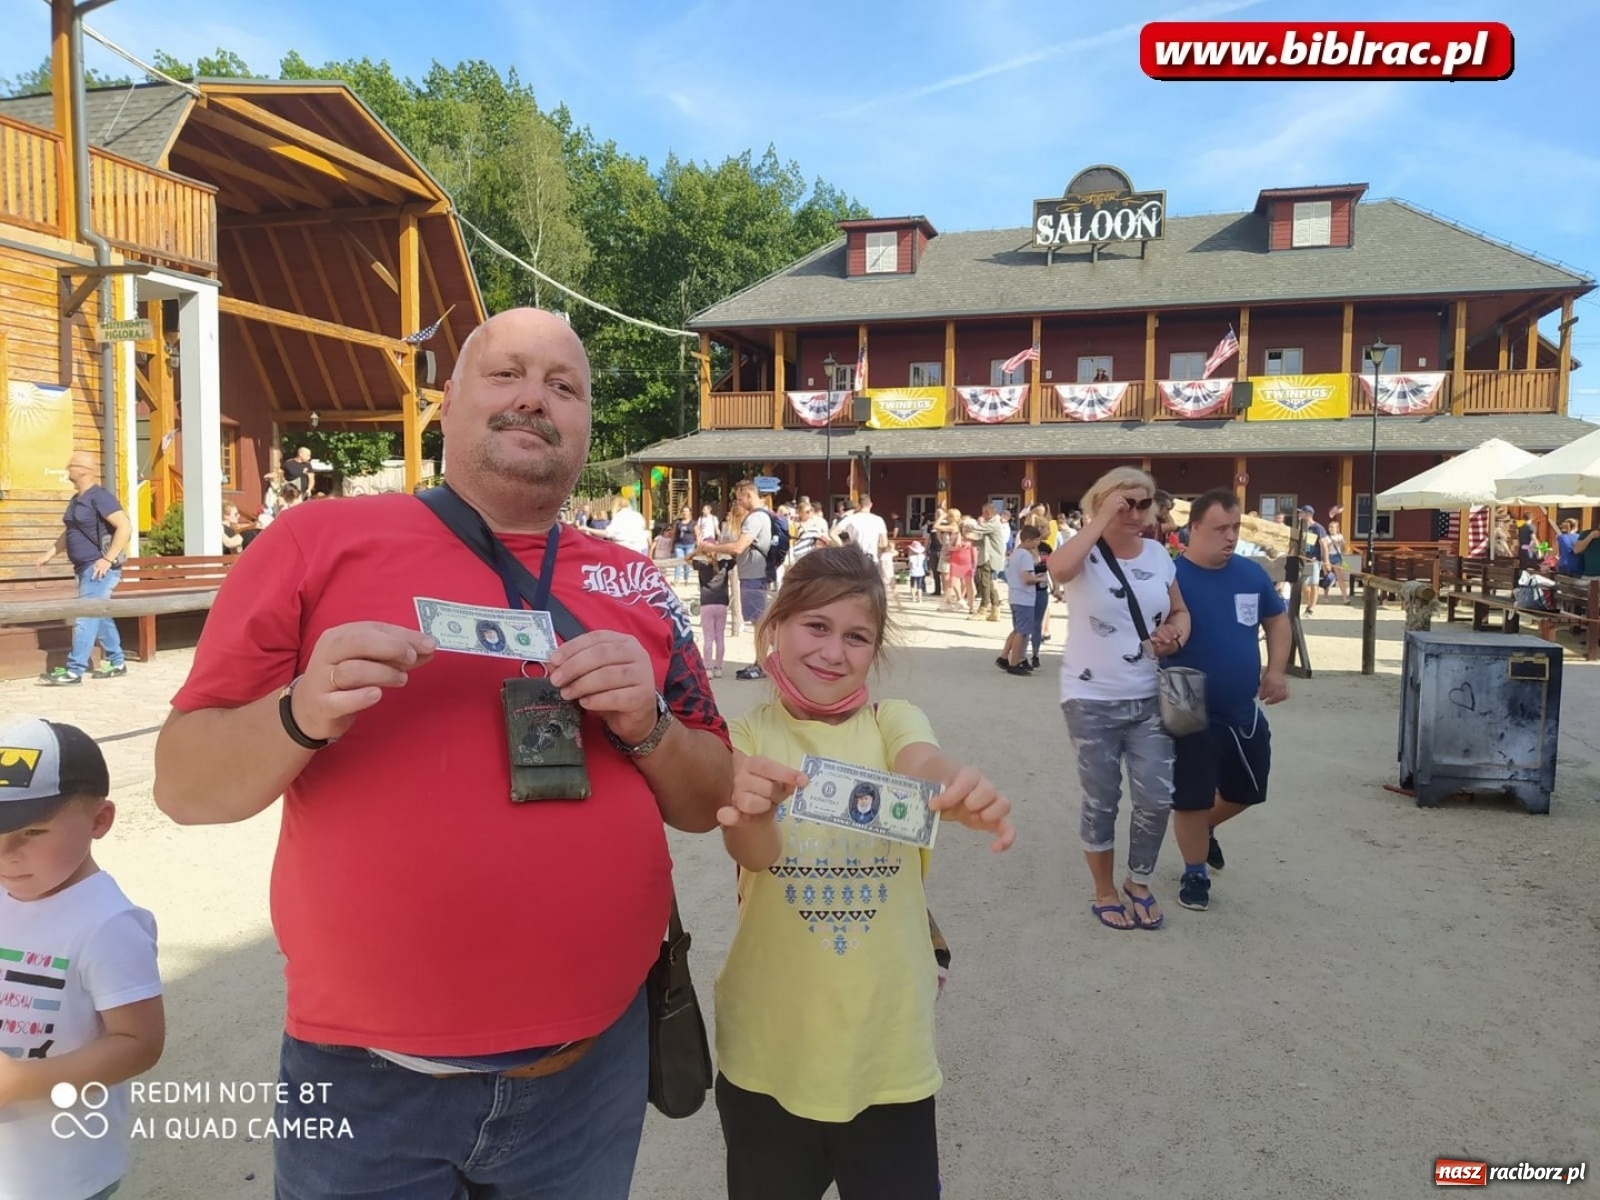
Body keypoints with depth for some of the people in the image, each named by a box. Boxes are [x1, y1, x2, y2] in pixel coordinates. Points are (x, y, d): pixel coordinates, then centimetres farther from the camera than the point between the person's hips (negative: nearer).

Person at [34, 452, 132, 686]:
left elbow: (125, 526, -22)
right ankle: (116, 663, 23)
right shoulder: (76, 499, 15)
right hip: (84, 568, 10)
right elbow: (69, 532, 28)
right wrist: (49, 553, 19)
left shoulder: (99, 497, -14)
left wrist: (108, 559, -23)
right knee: (99, 616, 14)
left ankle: (74, 671, -8)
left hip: (99, 568, -10)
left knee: (85, 617, -9)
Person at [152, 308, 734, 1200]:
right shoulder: (315, 541, -4)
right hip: (366, 1078, -2)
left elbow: (709, 804, 7)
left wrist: (646, 724, -13)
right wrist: (300, 716, -22)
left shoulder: (638, 587, 3)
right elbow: (184, 784, -2)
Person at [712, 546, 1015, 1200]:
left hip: (889, 1049, 1)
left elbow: (925, 766, -25)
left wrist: (963, 789, -48)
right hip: (770, 1051, 0)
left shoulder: (895, 722, -1)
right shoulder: (748, 736, -5)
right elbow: (753, 850, -23)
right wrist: (750, 814, -46)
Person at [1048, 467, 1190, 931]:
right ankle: (1104, 893, 27)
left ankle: (1139, 883, 29)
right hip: (1091, 701, -4)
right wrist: (1103, 519, -26)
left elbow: (1180, 612, 18)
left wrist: (1175, 635, -5)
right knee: (1101, 802, 8)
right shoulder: (1084, 552, -10)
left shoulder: (1158, 554, 6)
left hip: (1148, 699, 4)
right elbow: (1059, 569, -35)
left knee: (1157, 798, 4)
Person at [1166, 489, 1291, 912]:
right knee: (1191, 799, 4)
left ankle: (1205, 830, 47)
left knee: (1247, 790, 19)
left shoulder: (1252, 574, 1)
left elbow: (1278, 621, 14)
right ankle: (1195, 873, 26)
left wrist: (1277, 670, 2)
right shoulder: (1171, 576, -17)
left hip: (1244, 711, 6)